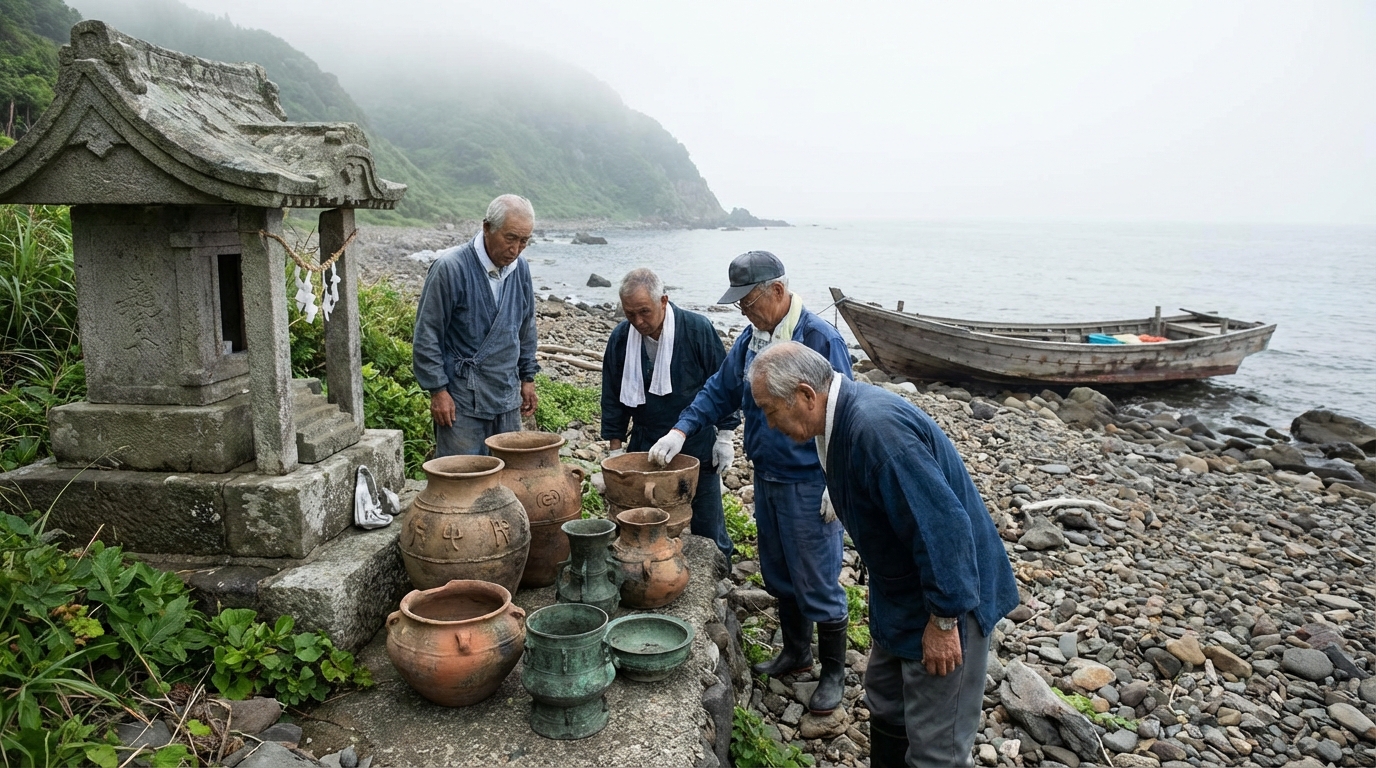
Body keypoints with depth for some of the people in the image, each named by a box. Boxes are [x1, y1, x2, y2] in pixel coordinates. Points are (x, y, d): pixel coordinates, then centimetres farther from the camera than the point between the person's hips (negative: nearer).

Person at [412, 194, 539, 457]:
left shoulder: (521, 269, 4)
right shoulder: (450, 267, -14)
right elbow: (426, 336, -11)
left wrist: (527, 377, 17)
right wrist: (438, 390, -11)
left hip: (507, 396, 6)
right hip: (462, 399, -6)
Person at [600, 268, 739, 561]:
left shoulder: (698, 329, -14)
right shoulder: (620, 338, -4)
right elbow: (613, 397, 6)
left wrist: (725, 435, -4)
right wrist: (615, 449, 5)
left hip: (697, 448, -3)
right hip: (645, 448, 3)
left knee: (708, 530, 7)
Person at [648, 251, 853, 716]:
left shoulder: (819, 338, -18)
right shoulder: (751, 338, 5)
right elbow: (720, 391, 13)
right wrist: (681, 430, 0)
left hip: (809, 485, -8)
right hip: (766, 479, 8)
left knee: (817, 582, 4)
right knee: (778, 575, 20)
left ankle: (833, 673, 23)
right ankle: (796, 651, 40)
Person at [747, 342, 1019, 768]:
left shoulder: (877, 427, -31)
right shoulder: (845, 415, 0)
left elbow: (942, 525, -31)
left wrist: (944, 619, -23)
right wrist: (881, 586, 21)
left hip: (945, 595, -10)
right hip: (903, 591, 10)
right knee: (887, 707, 23)